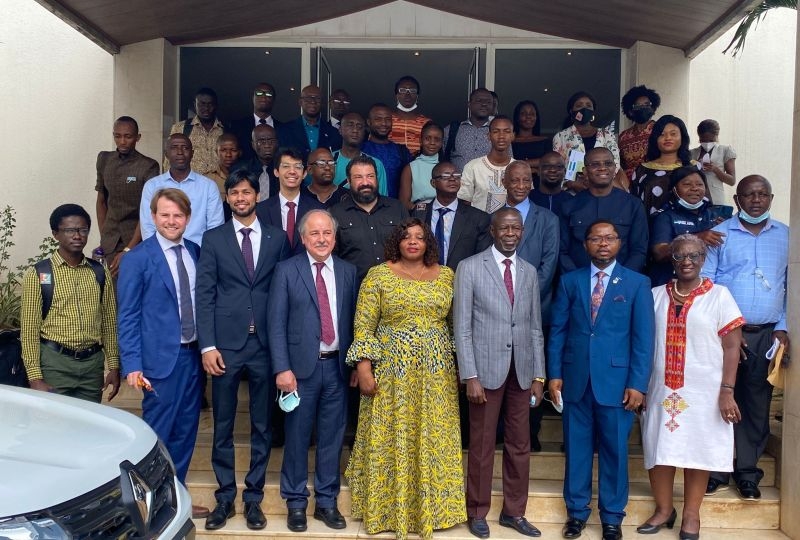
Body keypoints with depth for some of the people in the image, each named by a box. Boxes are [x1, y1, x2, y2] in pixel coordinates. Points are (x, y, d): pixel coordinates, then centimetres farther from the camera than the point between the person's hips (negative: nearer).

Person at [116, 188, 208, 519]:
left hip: (195, 355, 5)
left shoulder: (196, 253, 8)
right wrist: (132, 365, -13)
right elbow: (127, 317, -7)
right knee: (157, 433, 3)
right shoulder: (137, 259, -6)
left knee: (185, 433, 14)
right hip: (162, 357, -5)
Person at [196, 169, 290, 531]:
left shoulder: (277, 238, 6)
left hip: (266, 344, 1)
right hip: (226, 344, 0)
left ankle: (254, 497, 22)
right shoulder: (213, 239, 5)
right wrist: (207, 346, -8)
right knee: (223, 426, 8)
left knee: (262, 426, 9)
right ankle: (225, 497, 22)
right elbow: (204, 295, 0)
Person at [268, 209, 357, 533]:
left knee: (332, 437, 11)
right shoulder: (287, 270, -3)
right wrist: (282, 368, -12)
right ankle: (296, 503, 23)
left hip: (337, 366, 3)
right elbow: (276, 323, -6)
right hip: (301, 366, -3)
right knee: (297, 438, 8)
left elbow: (352, 321, 9)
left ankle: (326, 502, 26)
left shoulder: (348, 272, 7)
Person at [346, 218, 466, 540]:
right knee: (390, 441, 5)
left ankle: (431, 508, 26)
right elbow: (363, 326, -4)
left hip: (436, 374, 3)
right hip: (392, 372, -2)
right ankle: (389, 509, 21)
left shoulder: (446, 276, 7)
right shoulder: (379, 275, -2)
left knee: (433, 442, 9)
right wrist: (363, 367, -12)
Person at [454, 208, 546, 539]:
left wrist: (539, 375, 7)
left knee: (520, 445, 11)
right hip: (486, 369, -4)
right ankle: (478, 513, 23)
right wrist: (470, 376, -12)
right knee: (482, 445, 6)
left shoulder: (529, 272, 10)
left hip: (521, 371, 4)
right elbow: (462, 326, -6)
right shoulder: (470, 268, -3)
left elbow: (535, 328, 11)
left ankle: (514, 512, 27)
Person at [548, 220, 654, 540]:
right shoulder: (570, 281, 7)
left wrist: (637, 384, -8)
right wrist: (554, 374, 0)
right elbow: (557, 331, 6)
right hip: (575, 379, 2)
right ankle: (576, 511, 24)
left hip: (616, 380, -1)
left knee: (615, 450, 7)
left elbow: (643, 337, -2)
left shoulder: (638, 283, 2)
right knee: (577, 448, 9)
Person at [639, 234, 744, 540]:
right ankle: (664, 509, 24)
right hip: (662, 390, 2)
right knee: (659, 447, 6)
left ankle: (691, 515, 22)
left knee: (697, 449, 7)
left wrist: (726, 391, -11)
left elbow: (731, 347, -4)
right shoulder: (656, 296, 6)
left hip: (703, 391, -2)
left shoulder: (719, 296, -2)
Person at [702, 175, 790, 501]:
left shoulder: (785, 236, 9)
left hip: (767, 335, 2)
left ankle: (747, 471, 19)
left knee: (757, 403, 8)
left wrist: (783, 328, 1)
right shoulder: (719, 235, 1)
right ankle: (717, 470, 12)